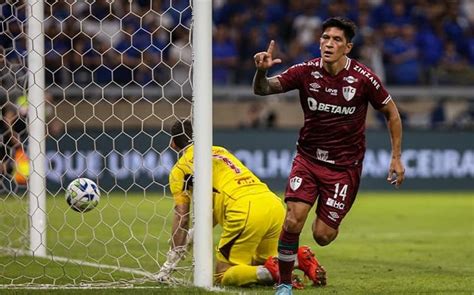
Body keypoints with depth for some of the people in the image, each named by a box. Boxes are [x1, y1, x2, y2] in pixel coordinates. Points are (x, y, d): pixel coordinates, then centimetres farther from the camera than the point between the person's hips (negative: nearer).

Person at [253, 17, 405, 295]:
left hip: (345, 165, -1)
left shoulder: (363, 78, -14)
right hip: (308, 157, 1)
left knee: (322, 235, -3)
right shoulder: (306, 71, -9)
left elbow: (391, 112, 0)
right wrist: (262, 72, -37)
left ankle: (332, 222, 35)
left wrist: (397, 157, -1)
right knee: (293, 221, -16)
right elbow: (263, 89, -14)